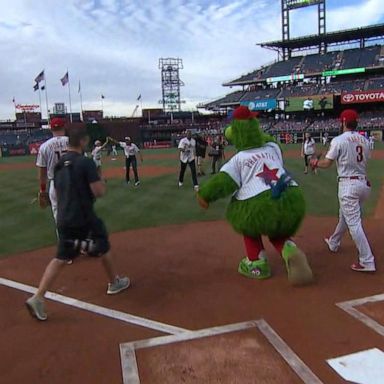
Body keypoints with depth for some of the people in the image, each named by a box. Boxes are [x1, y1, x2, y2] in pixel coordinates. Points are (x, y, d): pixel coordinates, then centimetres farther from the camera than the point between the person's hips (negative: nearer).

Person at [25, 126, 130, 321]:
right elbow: (99, 192, -19)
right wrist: (102, 183, 2)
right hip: (83, 218, -6)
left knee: (60, 258, 11)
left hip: (63, 219, 7)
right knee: (103, 247, 17)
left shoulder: (59, 164, 9)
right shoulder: (86, 162, -15)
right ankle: (114, 283, 34)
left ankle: (37, 298, 1)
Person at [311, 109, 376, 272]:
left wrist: (315, 162, 11)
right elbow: (364, 161, 14)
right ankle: (333, 243, 44)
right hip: (364, 183, 8)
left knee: (354, 223, -5)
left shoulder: (339, 140, -10)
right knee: (345, 215, 25)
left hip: (348, 184, -8)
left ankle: (367, 262, -6)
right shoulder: (364, 140, 9)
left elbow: (327, 163, -10)